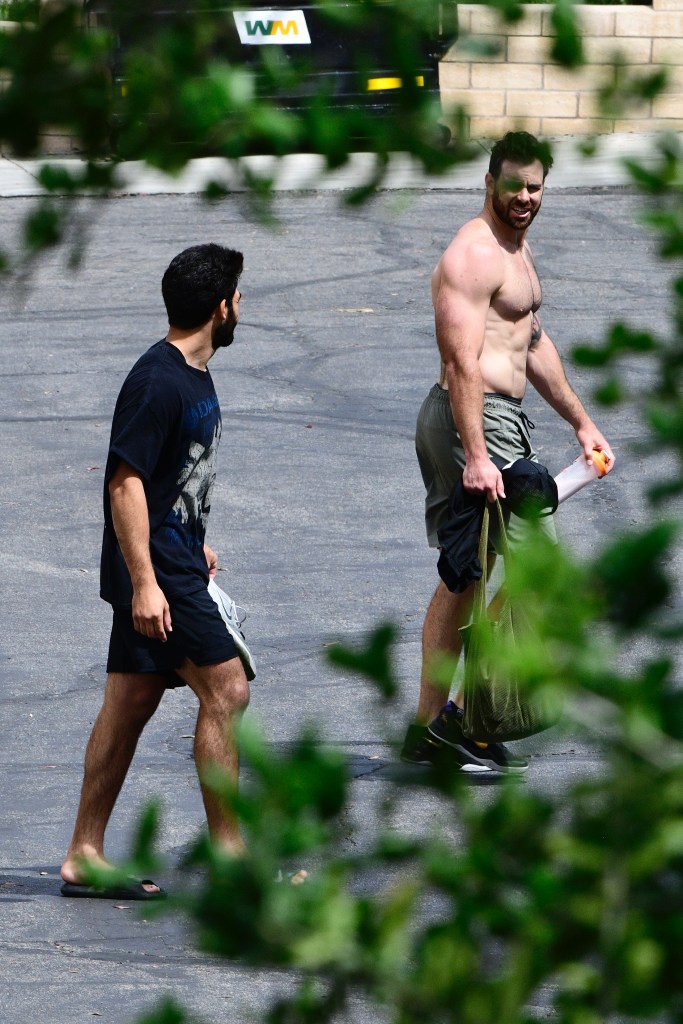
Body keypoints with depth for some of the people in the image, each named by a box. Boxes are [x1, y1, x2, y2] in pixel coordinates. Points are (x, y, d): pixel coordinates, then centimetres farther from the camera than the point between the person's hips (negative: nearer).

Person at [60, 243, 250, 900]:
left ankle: (84, 858, 14)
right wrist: (145, 582, -25)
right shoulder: (158, 383, -19)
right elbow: (126, 482, -22)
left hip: (172, 563, 10)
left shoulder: (192, 375, 12)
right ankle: (228, 853, -3)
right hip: (157, 573, -10)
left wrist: (193, 545, 30)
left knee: (130, 703, 10)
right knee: (226, 692, -9)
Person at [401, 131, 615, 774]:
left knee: (462, 574, 12)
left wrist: (581, 422, 27)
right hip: (478, 421, -10)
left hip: (492, 418, 10)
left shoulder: (514, 249, 18)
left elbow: (535, 347, 28)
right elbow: (463, 363, -23)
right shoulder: (474, 255, -16)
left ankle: (427, 729, 16)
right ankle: (463, 715, -7)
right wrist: (475, 456, -29)